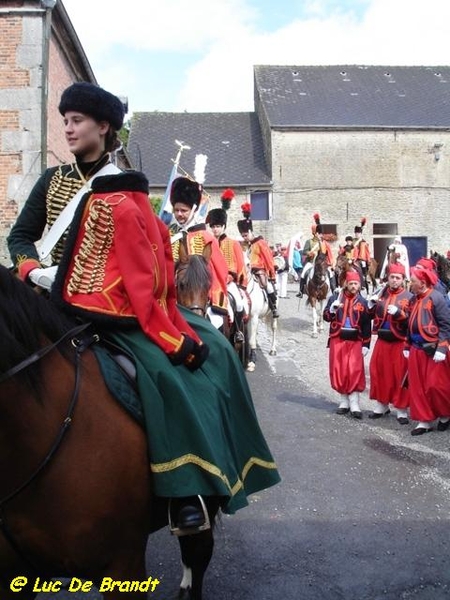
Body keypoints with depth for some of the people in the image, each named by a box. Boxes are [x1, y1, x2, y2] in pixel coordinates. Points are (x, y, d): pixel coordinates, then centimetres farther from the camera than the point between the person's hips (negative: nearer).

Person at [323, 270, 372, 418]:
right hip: (337, 339, 1)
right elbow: (326, 317, 2)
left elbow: (366, 325, 5)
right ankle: (344, 402, 16)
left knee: (355, 372, -9)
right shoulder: (335, 297, 5)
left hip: (355, 341, -1)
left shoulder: (362, 302, 5)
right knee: (339, 371, 3)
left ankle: (354, 405, -6)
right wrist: (332, 309, -19)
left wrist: (366, 345, 0)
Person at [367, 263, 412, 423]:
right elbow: (373, 316, 16)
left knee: (400, 376, -1)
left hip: (400, 343, -5)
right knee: (379, 373, 11)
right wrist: (371, 306, -3)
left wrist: (398, 313, -28)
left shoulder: (409, 297, -7)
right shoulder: (381, 294, 9)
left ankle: (402, 411, 10)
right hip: (382, 341, 5)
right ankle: (381, 406, 26)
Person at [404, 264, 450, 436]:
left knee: (435, 385, -2)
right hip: (416, 350, 7)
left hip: (433, 350, -7)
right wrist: (407, 346, 13)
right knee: (417, 387, 6)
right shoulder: (414, 300, 10)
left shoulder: (436, 298, -13)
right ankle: (424, 421, 16)